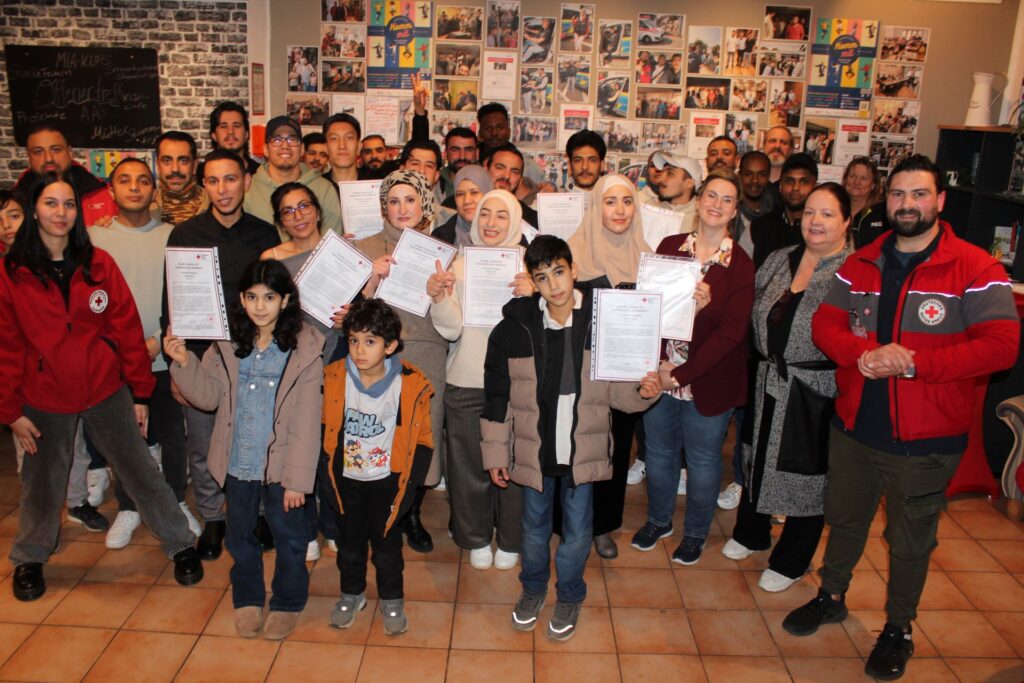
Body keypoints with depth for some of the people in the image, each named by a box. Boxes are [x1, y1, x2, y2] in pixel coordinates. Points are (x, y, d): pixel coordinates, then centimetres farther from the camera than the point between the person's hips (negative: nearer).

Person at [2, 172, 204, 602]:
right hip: (44, 399, 0)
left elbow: (128, 329, -1)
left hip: (106, 391, 0)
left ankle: (181, 545, 20)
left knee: (141, 470, 6)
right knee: (42, 482, 15)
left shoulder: (99, 264, -2)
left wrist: (140, 393, -1)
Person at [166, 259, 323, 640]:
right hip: (238, 462, 4)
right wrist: (184, 363, -17)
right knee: (240, 534, 21)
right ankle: (247, 599, 43)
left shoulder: (304, 348, -14)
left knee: (289, 536, 13)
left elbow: (306, 422, -14)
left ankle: (287, 603, 36)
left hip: (281, 464, -4)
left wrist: (297, 478, -14)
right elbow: (208, 397, -1)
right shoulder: (228, 344, -1)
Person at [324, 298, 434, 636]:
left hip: (386, 481, -2)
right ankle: (352, 593, 42)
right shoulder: (336, 378, -14)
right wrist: (328, 473, 1)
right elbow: (327, 429, 1)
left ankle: (392, 600, 35)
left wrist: (410, 484, -10)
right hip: (346, 480, 2)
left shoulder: (411, 385, -20)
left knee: (387, 544, 12)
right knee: (349, 541, 19)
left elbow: (422, 439, -9)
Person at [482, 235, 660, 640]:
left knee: (577, 531, 15)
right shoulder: (515, 326, -11)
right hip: (534, 451, 1)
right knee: (535, 526, 21)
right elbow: (497, 397, -3)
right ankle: (534, 587, 48)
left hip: (583, 451, 0)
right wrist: (495, 454, 0)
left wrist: (642, 392, -23)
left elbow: (615, 389, -1)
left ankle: (570, 595, 42)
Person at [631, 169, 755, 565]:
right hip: (660, 372, 3)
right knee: (658, 451, 17)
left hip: (708, 380, -2)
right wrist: (658, 365, -17)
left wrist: (681, 374, -16)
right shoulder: (669, 246, 0)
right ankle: (658, 520, 41)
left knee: (702, 460, 13)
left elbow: (731, 332, -13)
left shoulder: (741, 265, -9)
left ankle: (695, 532, 35)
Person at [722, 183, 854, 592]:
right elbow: (753, 311, 14)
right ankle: (751, 533, 45)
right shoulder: (779, 260, 7)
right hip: (770, 382, 6)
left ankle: (791, 561, 29)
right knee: (759, 457, 20)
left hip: (817, 393, -6)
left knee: (808, 471, 9)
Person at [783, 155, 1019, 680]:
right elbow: (825, 323, 1)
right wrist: (864, 354, -20)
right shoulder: (861, 264, 4)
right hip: (853, 427, 4)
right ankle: (832, 597, 45)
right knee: (844, 519, 22)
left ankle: (898, 629, 36)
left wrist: (913, 362, -27)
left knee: (910, 539, 14)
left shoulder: (976, 269, -11)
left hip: (925, 440, -4)